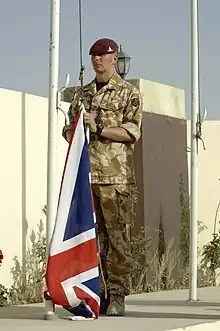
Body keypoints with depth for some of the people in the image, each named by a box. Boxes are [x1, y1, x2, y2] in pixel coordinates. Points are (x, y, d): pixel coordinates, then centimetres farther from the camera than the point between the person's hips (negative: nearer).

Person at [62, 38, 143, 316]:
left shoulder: (129, 93, 4)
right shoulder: (81, 94, 19)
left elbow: (132, 132, -7)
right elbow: (68, 129, 22)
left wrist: (98, 129, -14)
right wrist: (75, 132, -1)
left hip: (115, 177, -5)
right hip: (85, 175, 5)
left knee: (117, 236, -6)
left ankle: (117, 295, -4)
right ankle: (96, 293, 8)